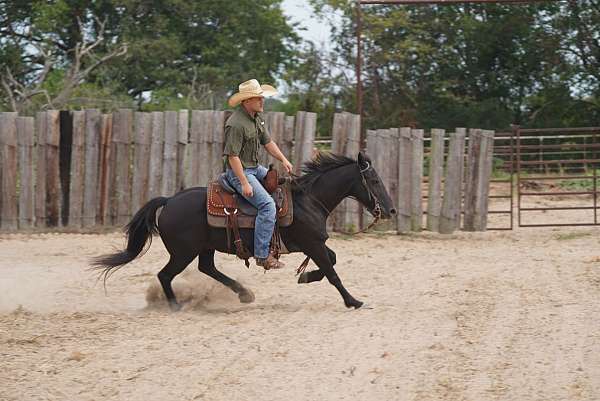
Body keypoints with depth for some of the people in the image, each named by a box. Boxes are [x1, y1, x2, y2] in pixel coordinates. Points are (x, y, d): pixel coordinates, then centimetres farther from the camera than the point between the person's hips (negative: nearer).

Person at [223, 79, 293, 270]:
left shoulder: (257, 117, 9)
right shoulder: (236, 123, -22)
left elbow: (268, 142, 18)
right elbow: (233, 156, -23)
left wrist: (283, 159, 3)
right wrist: (244, 183, -25)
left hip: (255, 168, 10)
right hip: (239, 171, -10)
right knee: (267, 205, -23)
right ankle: (262, 255, -22)